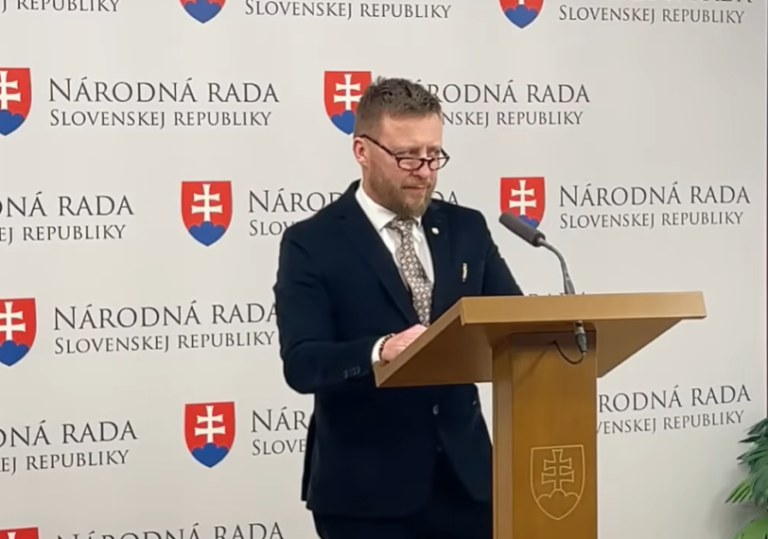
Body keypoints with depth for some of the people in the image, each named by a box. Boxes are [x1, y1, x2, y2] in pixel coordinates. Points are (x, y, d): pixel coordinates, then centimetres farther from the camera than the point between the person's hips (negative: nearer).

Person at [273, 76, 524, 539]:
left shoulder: (466, 229, 9)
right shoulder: (312, 243, -5)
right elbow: (302, 363, -15)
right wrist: (381, 351, -34)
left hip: (464, 475, 4)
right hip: (366, 491, -4)